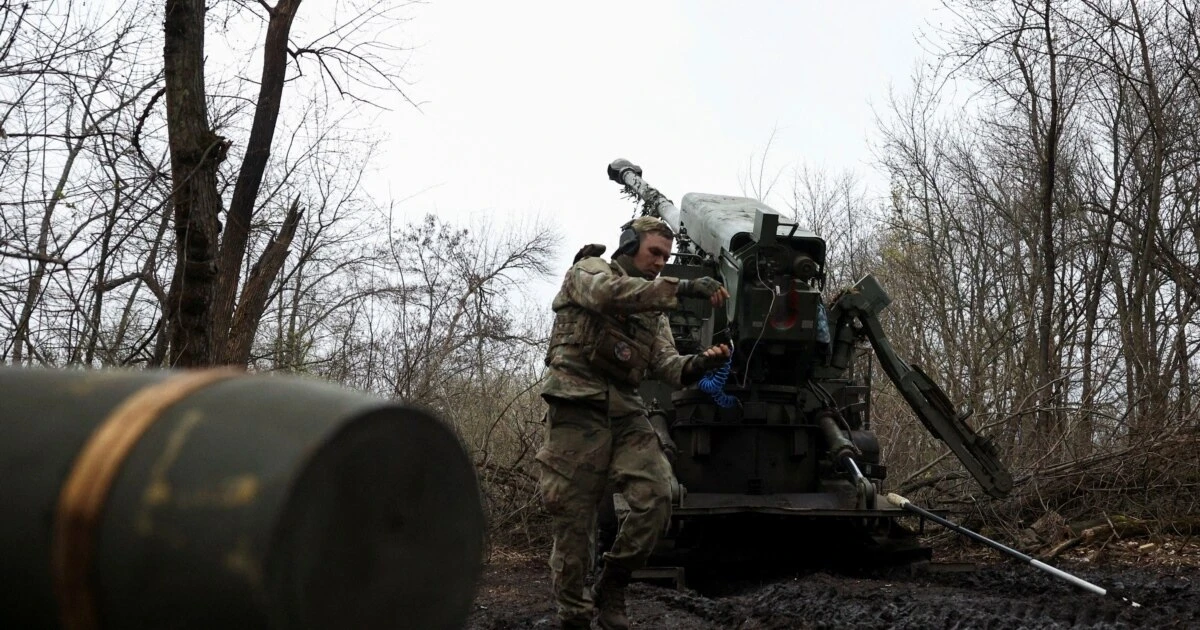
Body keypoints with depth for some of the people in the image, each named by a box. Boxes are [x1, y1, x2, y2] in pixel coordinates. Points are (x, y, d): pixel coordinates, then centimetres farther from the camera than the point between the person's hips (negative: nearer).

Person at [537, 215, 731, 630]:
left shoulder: (653, 311, 23)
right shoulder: (588, 270, 5)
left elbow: (665, 365, 9)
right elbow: (611, 293, -20)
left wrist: (700, 363, -13)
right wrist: (683, 289, -26)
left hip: (627, 411, 6)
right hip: (579, 405, -5)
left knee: (655, 498, -12)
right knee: (574, 515, -4)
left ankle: (610, 593, 5)